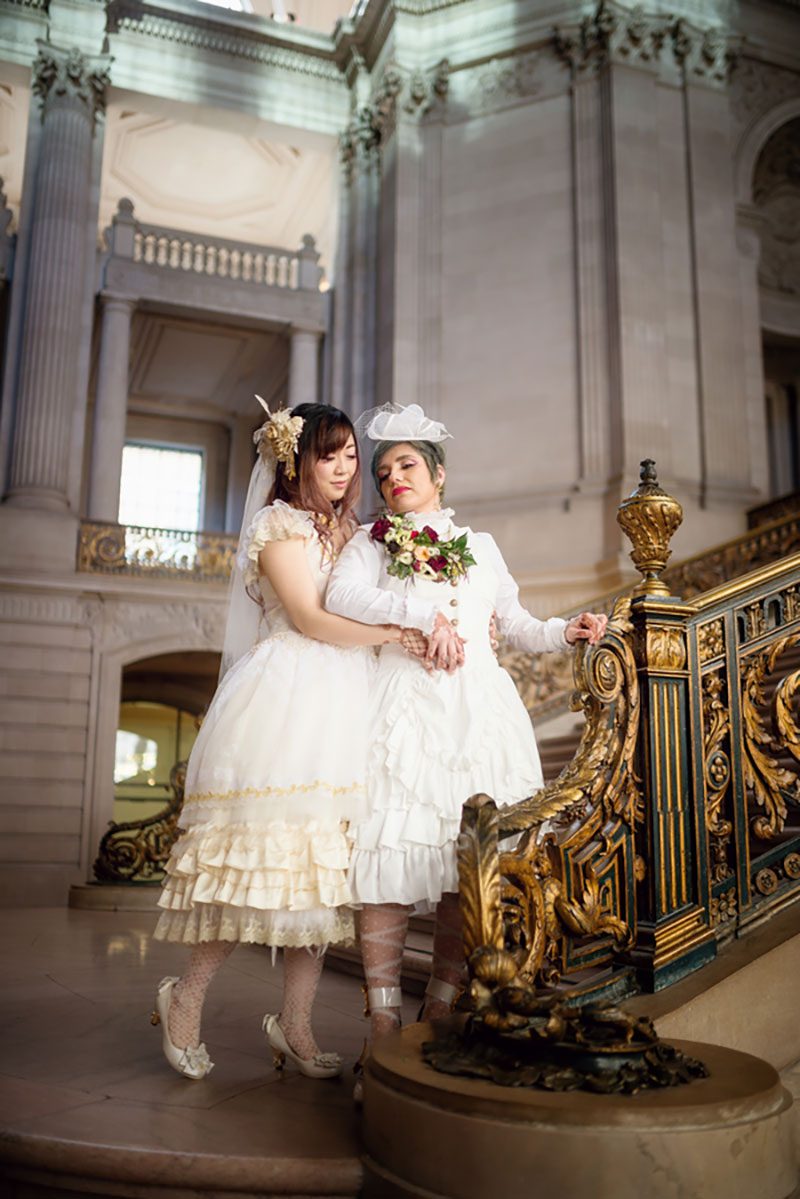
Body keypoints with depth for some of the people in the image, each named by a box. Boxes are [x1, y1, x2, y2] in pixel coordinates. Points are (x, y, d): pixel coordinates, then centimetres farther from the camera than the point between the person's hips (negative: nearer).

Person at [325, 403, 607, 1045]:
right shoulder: (372, 542, 15)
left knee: (469, 866, -3)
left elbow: (517, 625, 26)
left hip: (480, 709, 2)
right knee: (390, 854, -11)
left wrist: (566, 631, 7)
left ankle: (443, 1009, 7)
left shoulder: (480, 546, 24)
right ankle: (384, 1021, -4)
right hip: (402, 704, -2)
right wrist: (425, 616, -15)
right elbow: (341, 595, -6)